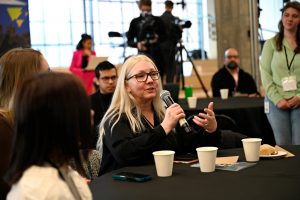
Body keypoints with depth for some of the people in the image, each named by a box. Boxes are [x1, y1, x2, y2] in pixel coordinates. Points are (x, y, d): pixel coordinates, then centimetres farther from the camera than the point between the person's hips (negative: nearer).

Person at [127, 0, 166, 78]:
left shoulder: (157, 20, 7)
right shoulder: (135, 22, 4)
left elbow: (164, 36, 11)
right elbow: (129, 40, 5)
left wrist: (158, 38, -11)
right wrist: (137, 44, -16)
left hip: (157, 54, 1)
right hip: (142, 55, -1)